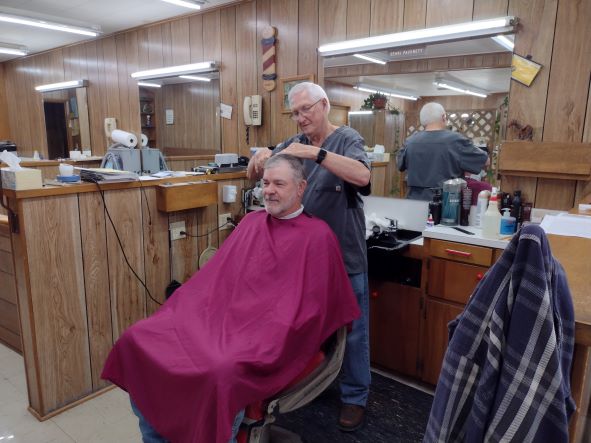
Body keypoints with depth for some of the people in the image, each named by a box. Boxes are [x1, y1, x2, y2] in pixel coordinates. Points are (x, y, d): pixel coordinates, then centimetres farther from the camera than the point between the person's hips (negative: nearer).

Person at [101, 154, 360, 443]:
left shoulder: (317, 236, -3)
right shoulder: (251, 222, 16)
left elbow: (308, 307, -9)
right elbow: (213, 276, 17)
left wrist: (261, 347, -18)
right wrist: (178, 314, 4)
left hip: (266, 336, -6)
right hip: (214, 317, 7)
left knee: (221, 372, -36)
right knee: (138, 339, -8)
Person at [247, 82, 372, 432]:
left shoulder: (347, 139, -7)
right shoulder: (293, 143, 6)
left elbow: (362, 176, -27)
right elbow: (253, 176, 6)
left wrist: (316, 153, -35)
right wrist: (259, 158, -16)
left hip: (344, 256, -4)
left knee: (351, 329, 9)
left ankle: (355, 397, 27)